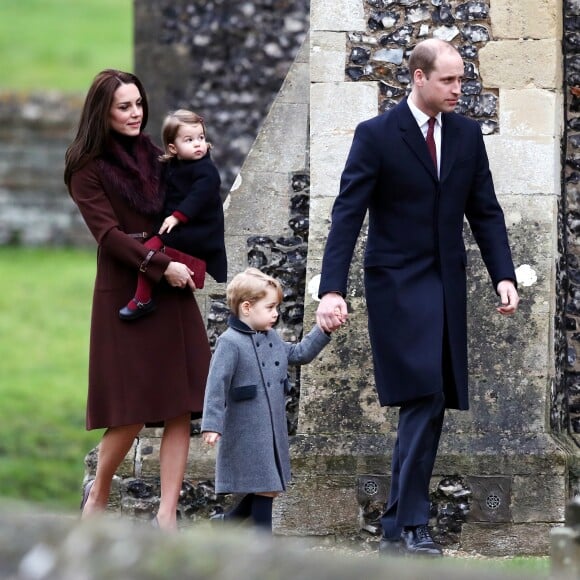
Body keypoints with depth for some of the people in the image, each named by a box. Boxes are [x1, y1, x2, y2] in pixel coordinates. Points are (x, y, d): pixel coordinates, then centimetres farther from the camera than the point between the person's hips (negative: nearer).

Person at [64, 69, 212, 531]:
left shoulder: (153, 156, 12)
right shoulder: (88, 170, -3)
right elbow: (109, 233, -12)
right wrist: (161, 265, -19)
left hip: (172, 295, 5)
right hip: (123, 297, -5)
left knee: (180, 409, -4)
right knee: (131, 413, -4)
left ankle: (167, 515, -3)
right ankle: (99, 491, 21)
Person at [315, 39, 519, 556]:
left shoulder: (467, 134, 7)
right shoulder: (376, 136, -8)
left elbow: (486, 212, 10)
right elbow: (347, 216, -11)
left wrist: (504, 275, -3)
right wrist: (332, 290, -20)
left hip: (448, 286, 5)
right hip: (399, 285, -5)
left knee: (429, 405, 4)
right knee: (424, 399, -16)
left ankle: (398, 528, 9)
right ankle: (410, 524, -12)